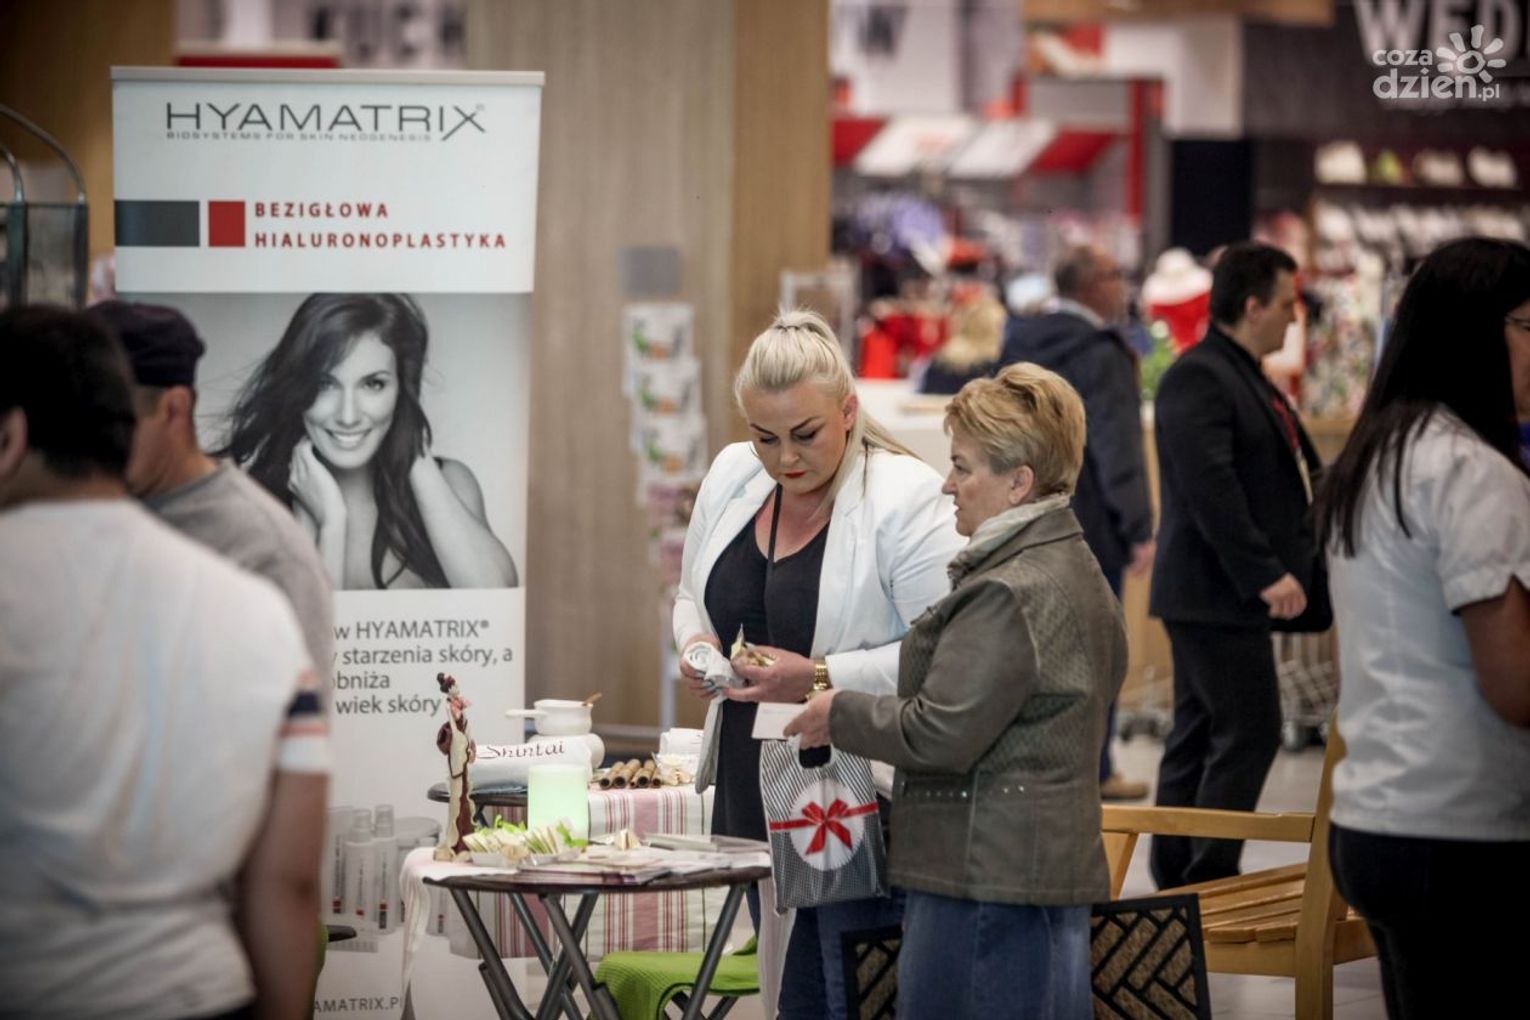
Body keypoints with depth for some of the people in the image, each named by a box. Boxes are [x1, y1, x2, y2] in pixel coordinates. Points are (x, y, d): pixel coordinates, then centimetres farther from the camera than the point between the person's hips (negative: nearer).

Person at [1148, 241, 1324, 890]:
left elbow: (1288, 473, 23)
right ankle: (1211, 876, -7)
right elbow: (1210, 489, -24)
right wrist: (1265, 574, -25)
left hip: (1232, 593, 11)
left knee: (1198, 739, 12)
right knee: (1249, 732, -10)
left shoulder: (1242, 376, 18)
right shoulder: (1198, 378, -15)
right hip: (1216, 593, -11)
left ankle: (1176, 879, 16)